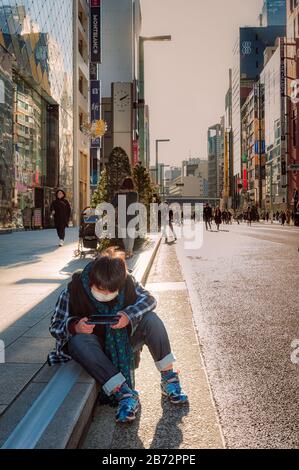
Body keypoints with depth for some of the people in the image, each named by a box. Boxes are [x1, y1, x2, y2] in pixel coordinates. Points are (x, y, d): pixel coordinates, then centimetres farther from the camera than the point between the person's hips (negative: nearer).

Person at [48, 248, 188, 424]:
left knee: (151, 319, -23)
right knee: (77, 341, -35)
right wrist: (74, 327, -37)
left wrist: (129, 315, -30)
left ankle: (169, 379, -15)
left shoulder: (127, 282, -16)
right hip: (98, 347, -1)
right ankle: (124, 394, -39)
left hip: (125, 339, 2)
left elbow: (149, 299, -10)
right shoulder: (74, 291, -21)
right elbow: (55, 327, -13)